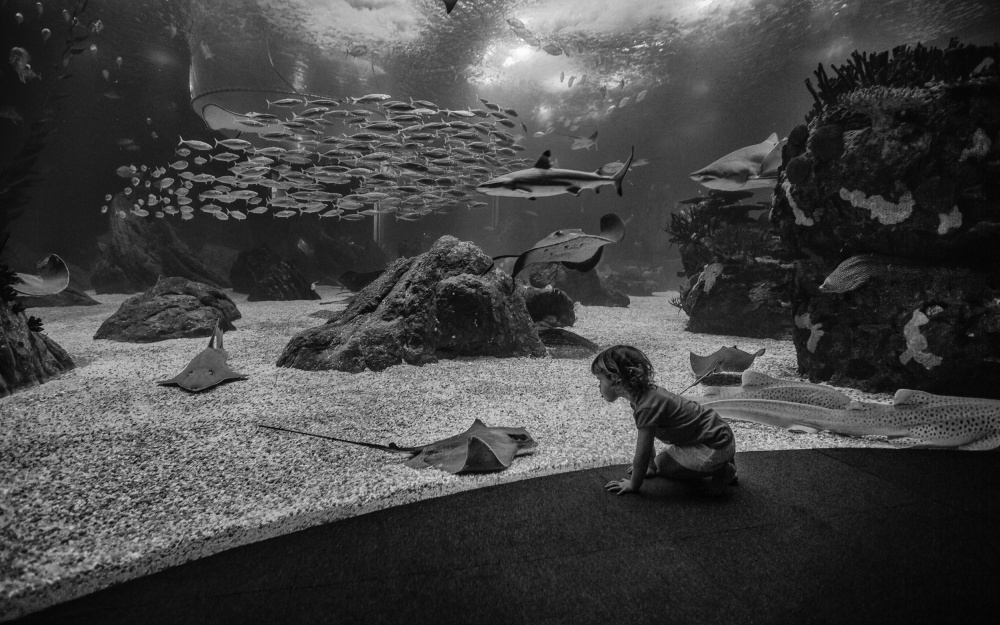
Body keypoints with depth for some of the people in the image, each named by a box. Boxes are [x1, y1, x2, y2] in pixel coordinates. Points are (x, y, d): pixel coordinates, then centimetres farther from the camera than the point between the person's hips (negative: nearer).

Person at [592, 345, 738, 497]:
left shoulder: (647, 407, -28)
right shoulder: (644, 394, 0)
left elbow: (642, 455, -22)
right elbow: (646, 438, 13)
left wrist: (633, 485, -9)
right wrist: (651, 467, 19)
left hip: (716, 446, -9)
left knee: (664, 464, -5)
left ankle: (722, 471, 1)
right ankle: (722, 463, 21)